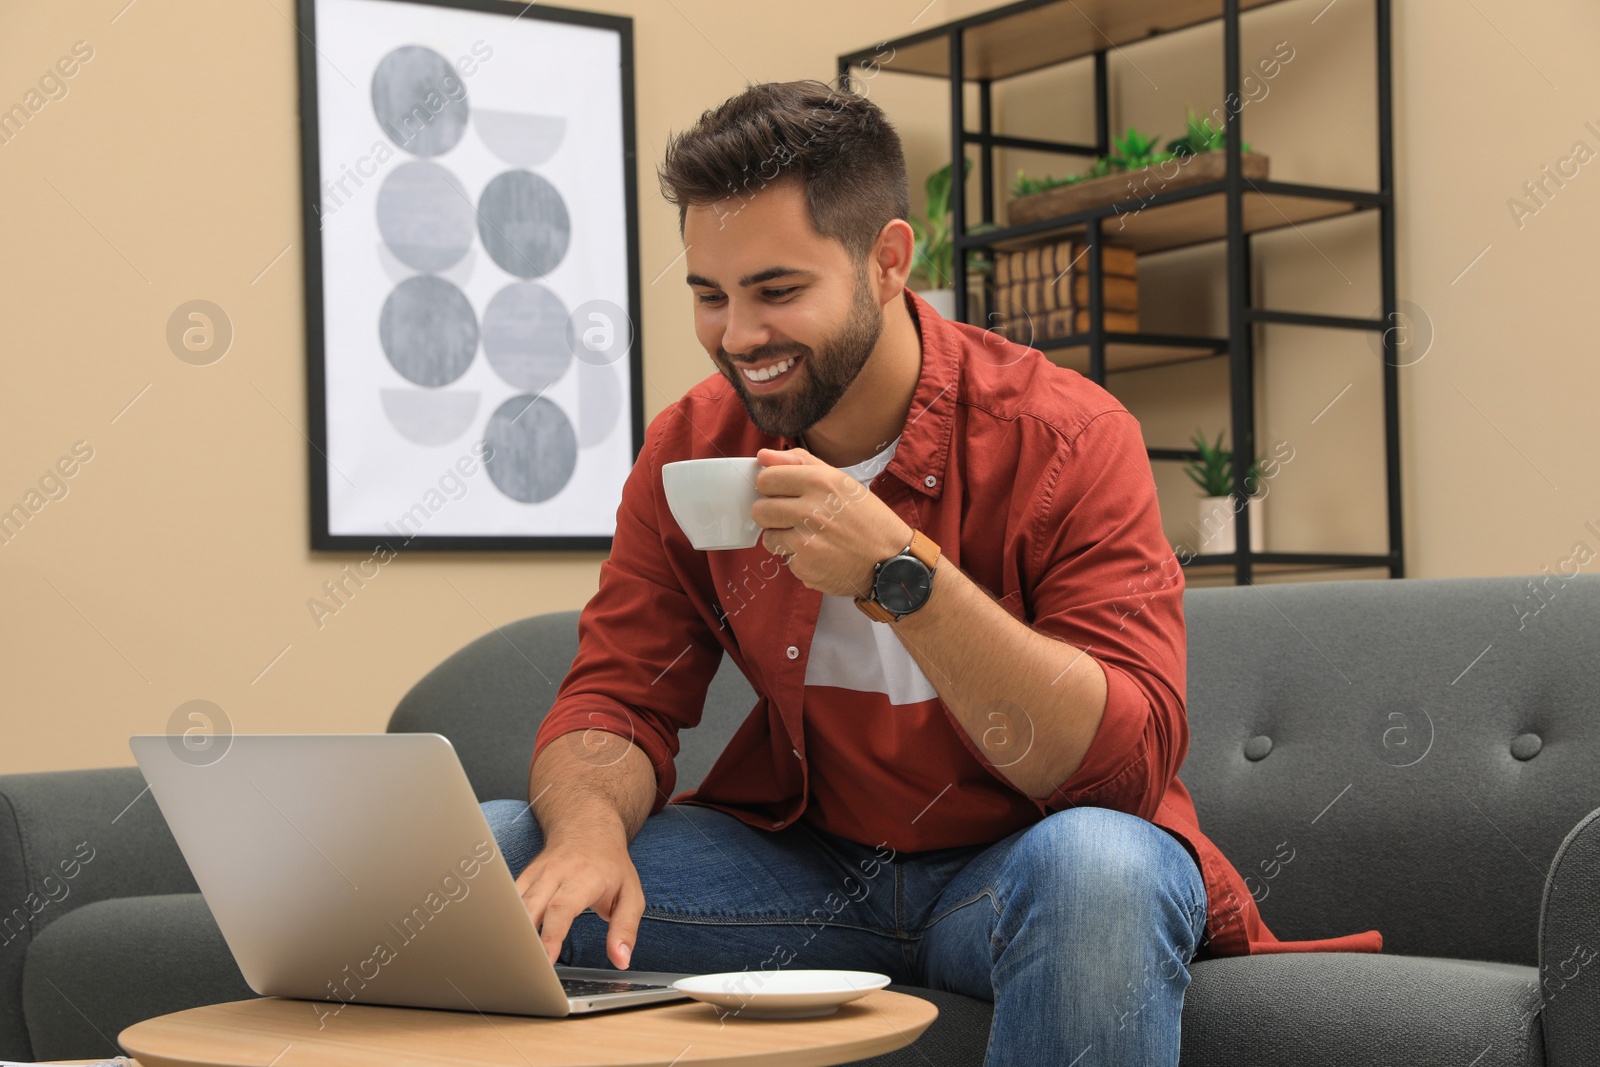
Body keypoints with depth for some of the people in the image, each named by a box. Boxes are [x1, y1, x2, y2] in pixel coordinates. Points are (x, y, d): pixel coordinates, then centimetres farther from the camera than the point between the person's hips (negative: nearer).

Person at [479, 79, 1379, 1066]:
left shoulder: (1064, 437, -17)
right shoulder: (689, 449, -2)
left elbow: (1131, 761, -25)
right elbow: (617, 700, -2)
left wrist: (900, 572, -36)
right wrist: (591, 831, -27)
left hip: (1010, 870, -3)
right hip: (805, 863, 4)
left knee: (1096, 867, -39)